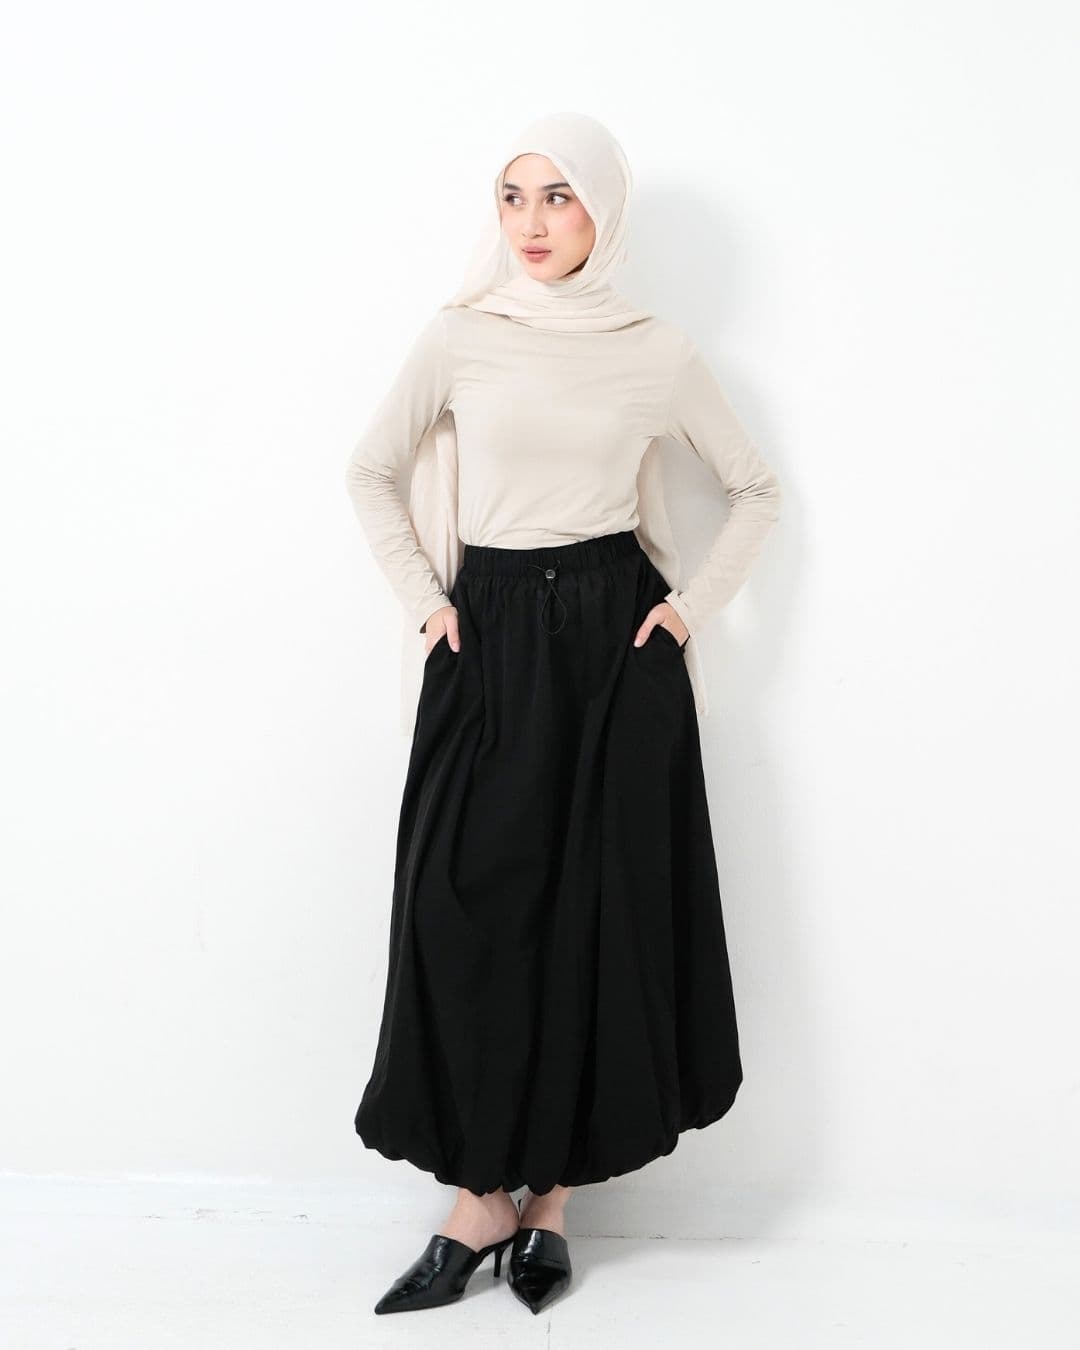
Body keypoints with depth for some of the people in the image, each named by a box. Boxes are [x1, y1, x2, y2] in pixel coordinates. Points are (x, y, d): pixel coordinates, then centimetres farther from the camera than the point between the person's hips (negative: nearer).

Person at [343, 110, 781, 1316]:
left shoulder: (660, 354, 2)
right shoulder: (457, 338, 2)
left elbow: (756, 489, 14)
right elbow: (371, 472, 13)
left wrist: (694, 605, 3)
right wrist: (424, 600, 3)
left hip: (618, 646, 0)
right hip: (489, 642, 0)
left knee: (604, 914, 2)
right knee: (468, 913, -4)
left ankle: (554, 1195, 19)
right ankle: (480, 1200, 11)